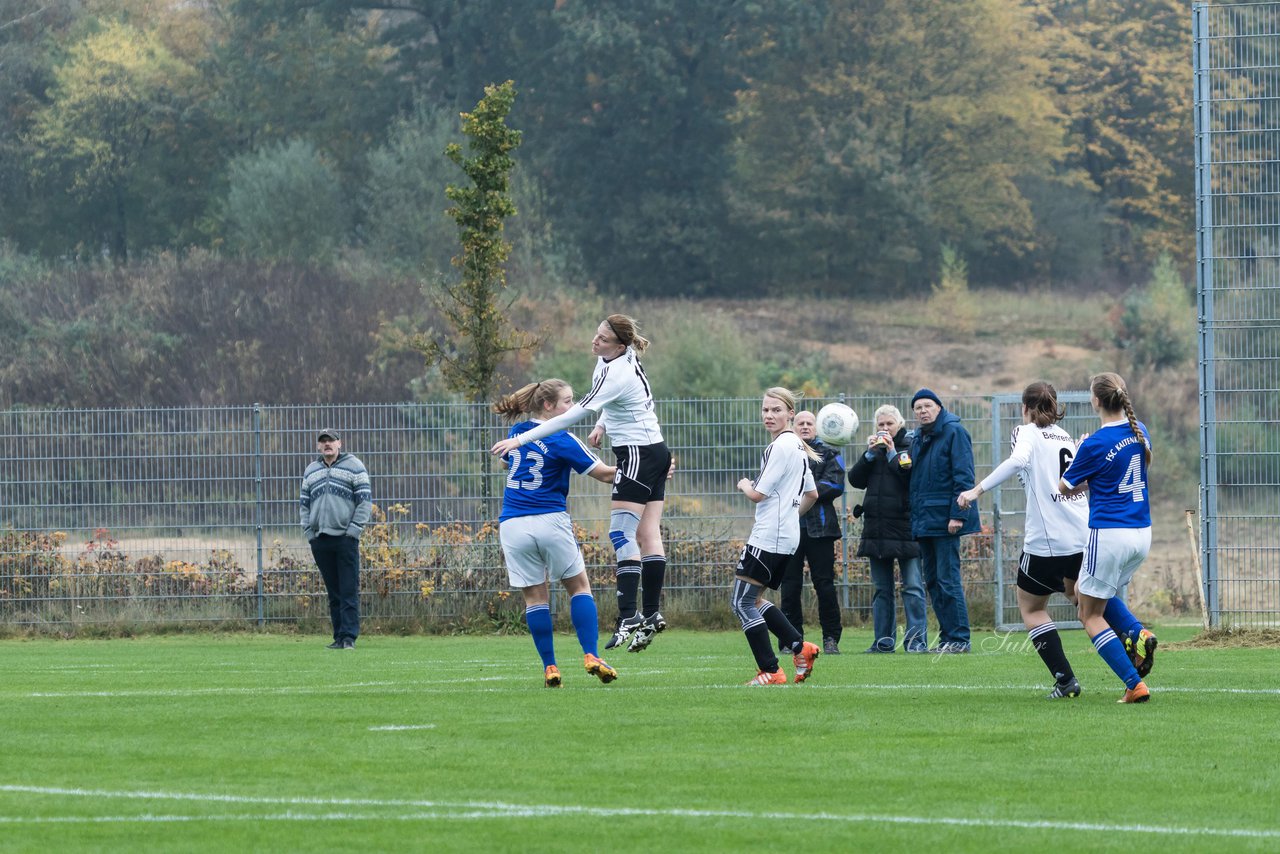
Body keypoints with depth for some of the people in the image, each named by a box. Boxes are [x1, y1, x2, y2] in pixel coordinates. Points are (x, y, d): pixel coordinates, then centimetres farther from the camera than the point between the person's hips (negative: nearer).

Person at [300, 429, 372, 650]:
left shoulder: (354, 466, 2)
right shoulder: (311, 471, 17)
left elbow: (365, 500, -1)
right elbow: (304, 503, 20)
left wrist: (354, 530, -9)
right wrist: (308, 531, 7)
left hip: (345, 538, -5)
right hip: (319, 539, 5)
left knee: (349, 590, -8)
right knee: (333, 592, 6)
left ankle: (349, 637, -11)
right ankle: (339, 637, 8)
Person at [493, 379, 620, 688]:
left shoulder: (517, 433, 9)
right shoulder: (562, 440, -7)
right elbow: (604, 474, -6)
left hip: (512, 524, 4)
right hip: (551, 522, -4)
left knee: (535, 597, 7)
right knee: (579, 586, 9)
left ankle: (549, 668, 1)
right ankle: (590, 656, -4)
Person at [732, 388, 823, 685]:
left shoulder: (780, 447, -14)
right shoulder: (798, 446, 16)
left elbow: (758, 493, -14)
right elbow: (812, 494, 25)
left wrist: (744, 485, 6)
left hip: (768, 537, -10)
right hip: (788, 536, 10)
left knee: (742, 601, -8)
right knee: (754, 600, 17)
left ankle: (770, 671, -9)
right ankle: (800, 647, 8)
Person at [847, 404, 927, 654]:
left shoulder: (909, 448, -1)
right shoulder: (874, 450, 14)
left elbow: (913, 477, -16)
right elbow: (856, 480, 5)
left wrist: (892, 453, -13)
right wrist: (870, 453, -5)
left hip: (905, 527, -6)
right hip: (877, 528, 6)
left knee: (913, 587, -8)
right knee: (882, 589, 9)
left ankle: (917, 640, -7)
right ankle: (884, 641, 13)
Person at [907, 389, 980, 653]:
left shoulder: (954, 432, -7)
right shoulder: (918, 438, 17)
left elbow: (963, 476, -13)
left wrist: (958, 514, -19)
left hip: (945, 520, -9)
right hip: (923, 520, 9)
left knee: (948, 579, -10)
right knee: (932, 580, 9)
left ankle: (959, 638, -7)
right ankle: (947, 637, 14)